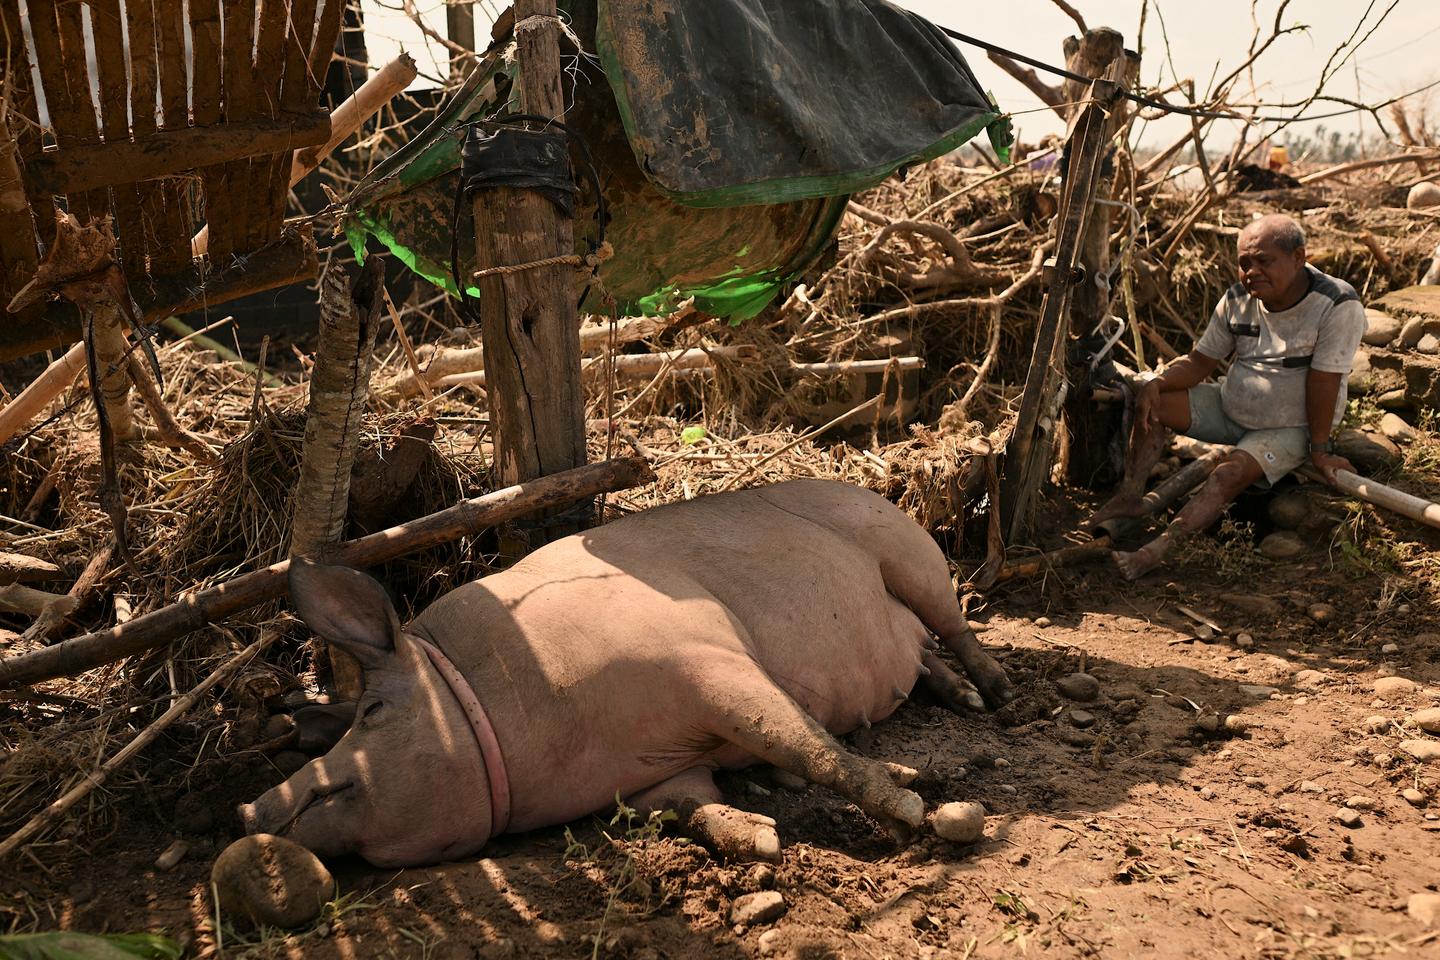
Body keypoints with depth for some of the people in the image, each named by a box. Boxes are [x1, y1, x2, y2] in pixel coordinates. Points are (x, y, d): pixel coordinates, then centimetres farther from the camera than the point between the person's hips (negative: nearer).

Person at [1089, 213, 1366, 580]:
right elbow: (1201, 360, -1)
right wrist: (1156, 383, -20)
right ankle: (1129, 498, -10)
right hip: (1230, 407, 6)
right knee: (1153, 403, -9)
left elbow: (1323, 382, -23)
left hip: (1290, 428, -6)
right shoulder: (1238, 299, -7)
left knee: (1232, 473, -30)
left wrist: (1319, 450, -19)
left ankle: (1157, 549, -41)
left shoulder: (1338, 306, -23)